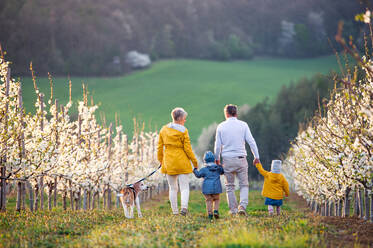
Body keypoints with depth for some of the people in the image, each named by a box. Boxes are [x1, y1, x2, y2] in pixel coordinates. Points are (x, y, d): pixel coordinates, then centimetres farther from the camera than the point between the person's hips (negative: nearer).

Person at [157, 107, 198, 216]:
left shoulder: (164, 129, 5)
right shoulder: (183, 131, -8)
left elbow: (160, 146, 10)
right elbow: (187, 148, -7)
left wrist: (161, 160, 21)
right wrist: (194, 161, 2)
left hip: (168, 162, 4)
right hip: (182, 161, -4)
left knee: (173, 188, 11)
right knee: (184, 187, -1)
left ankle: (175, 211, 12)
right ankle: (184, 206, -21)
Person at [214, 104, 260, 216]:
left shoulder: (221, 126, 2)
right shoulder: (243, 125, 0)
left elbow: (218, 145, 3)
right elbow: (251, 141, -3)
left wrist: (217, 159, 15)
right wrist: (256, 156, 4)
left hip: (227, 160, 0)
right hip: (241, 158, 0)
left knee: (230, 187, 11)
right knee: (244, 185, 8)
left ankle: (233, 210, 10)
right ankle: (242, 206, -13)